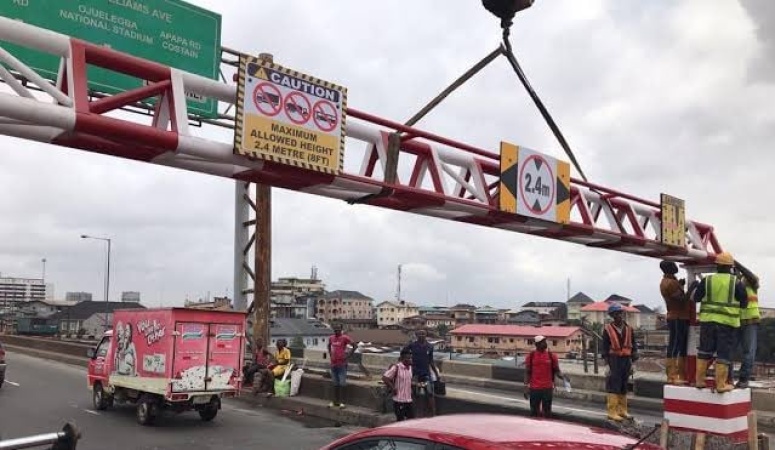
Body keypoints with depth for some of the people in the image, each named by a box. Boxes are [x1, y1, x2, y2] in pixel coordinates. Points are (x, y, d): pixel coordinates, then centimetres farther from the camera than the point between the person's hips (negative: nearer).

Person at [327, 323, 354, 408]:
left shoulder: (345, 338, -9)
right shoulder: (331, 338, 7)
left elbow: (354, 346, -9)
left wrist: (348, 355, -10)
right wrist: (330, 354, 14)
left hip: (342, 364, -5)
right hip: (333, 364, 5)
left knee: (342, 383, -5)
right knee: (335, 384, 11)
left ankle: (340, 401, 1)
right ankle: (335, 401, 18)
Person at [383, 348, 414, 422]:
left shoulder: (409, 367, 8)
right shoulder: (396, 367, -16)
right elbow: (384, 378, -21)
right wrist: (393, 389, -16)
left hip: (408, 400, 7)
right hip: (399, 400, -7)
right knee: (400, 420, 1)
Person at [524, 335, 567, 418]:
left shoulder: (551, 356, 0)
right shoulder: (531, 356, -1)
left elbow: (556, 371, 2)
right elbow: (527, 372, 2)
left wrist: (562, 376, -19)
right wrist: (526, 386, -3)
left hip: (548, 388, 0)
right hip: (534, 388, 0)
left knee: (547, 411, 7)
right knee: (534, 411, 10)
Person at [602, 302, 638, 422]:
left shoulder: (629, 329, 6)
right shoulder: (608, 329, -5)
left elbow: (633, 346, 10)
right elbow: (605, 348, -5)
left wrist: (632, 363, 6)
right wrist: (607, 365, -9)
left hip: (626, 360, 4)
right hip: (614, 360, -4)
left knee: (624, 387, 11)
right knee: (613, 387, -6)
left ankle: (622, 411, 20)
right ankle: (612, 412, -4)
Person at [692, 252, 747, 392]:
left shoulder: (706, 280, -1)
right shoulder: (736, 282, -5)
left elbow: (696, 298, 6)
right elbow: (744, 303, 1)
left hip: (708, 320, 2)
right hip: (728, 322, -2)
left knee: (704, 351, 12)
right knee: (723, 354, 2)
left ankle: (699, 381, 16)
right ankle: (721, 385, 4)